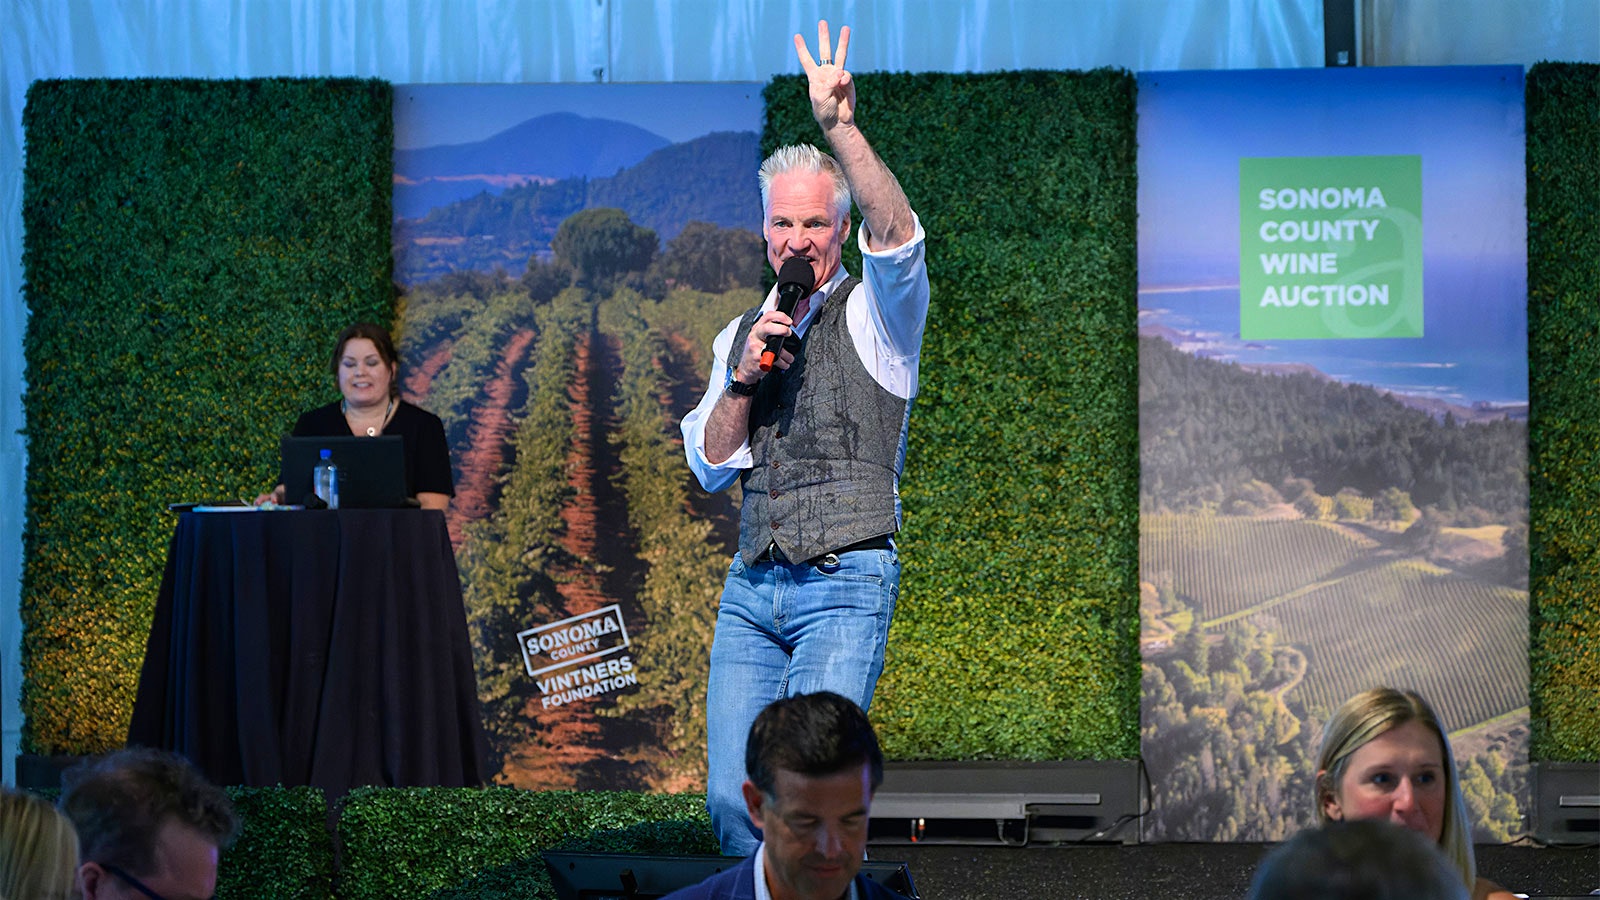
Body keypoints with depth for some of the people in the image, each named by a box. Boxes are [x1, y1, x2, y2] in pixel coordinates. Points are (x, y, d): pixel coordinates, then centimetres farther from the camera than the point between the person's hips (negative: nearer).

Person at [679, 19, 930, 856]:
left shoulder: (875, 315, 2)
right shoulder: (740, 334, 19)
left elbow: (898, 236, -21)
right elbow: (709, 465, 13)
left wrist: (840, 128, -30)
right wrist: (744, 380, -4)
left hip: (846, 582, -5)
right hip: (751, 588, 5)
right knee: (731, 798, -3)